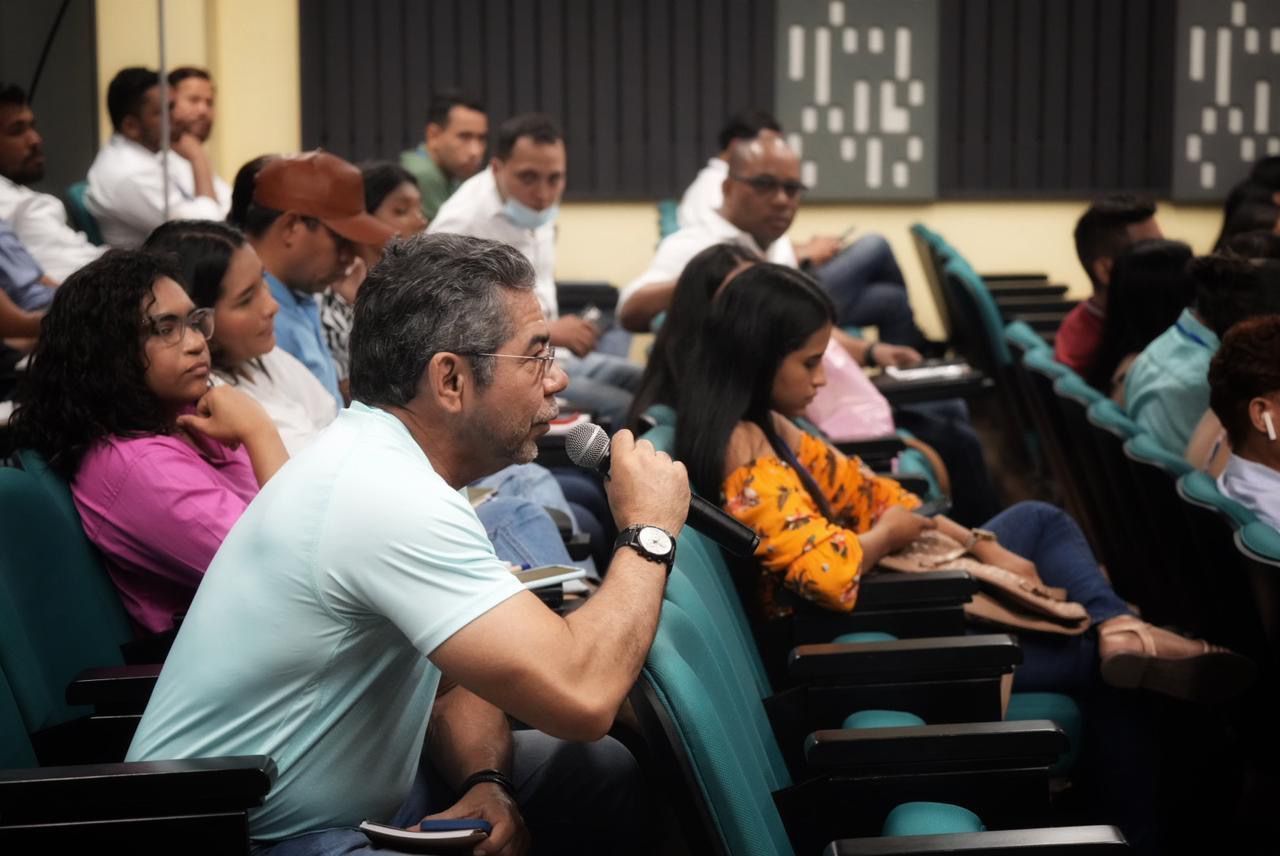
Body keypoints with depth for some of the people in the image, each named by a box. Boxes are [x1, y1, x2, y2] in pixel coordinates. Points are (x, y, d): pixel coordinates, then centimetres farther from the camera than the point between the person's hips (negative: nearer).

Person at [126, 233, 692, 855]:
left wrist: (484, 783, -10)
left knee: (604, 773, 8)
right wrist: (648, 533, -16)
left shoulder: (382, 461, 4)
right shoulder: (391, 498, -27)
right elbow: (580, 696, -31)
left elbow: (462, 679, 11)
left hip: (347, 798, 10)